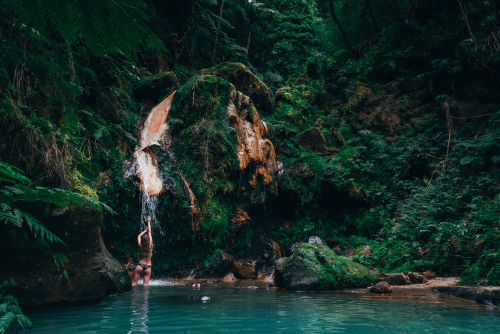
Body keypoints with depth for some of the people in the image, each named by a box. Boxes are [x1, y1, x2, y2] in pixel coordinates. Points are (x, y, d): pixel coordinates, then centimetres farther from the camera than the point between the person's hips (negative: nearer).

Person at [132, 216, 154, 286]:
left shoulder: (140, 246, -4)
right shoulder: (150, 246, -5)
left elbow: (139, 236, 15)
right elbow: (149, 232, 4)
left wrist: (145, 230, 26)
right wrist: (149, 222, 12)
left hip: (140, 265, 0)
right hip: (148, 266, 0)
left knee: (134, 283, 4)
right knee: (146, 284, 2)